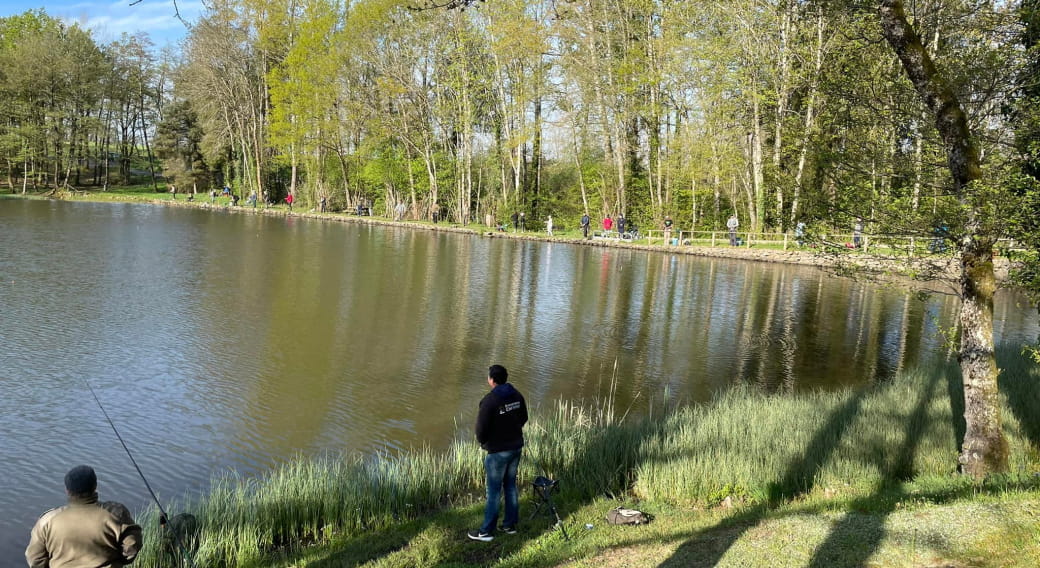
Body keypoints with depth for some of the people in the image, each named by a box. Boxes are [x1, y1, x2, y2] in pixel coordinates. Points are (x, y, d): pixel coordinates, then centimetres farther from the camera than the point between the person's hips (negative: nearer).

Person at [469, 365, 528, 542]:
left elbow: (481, 428, -18)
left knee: (494, 490, 2)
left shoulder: (489, 401, -22)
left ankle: (486, 531, 13)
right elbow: (523, 419, 12)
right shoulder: (517, 396, -1)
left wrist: (483, 441, 3)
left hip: (498, 451, -6)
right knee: (511, 485, 18)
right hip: (516, 447, 7)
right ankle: (510, 524, 27)